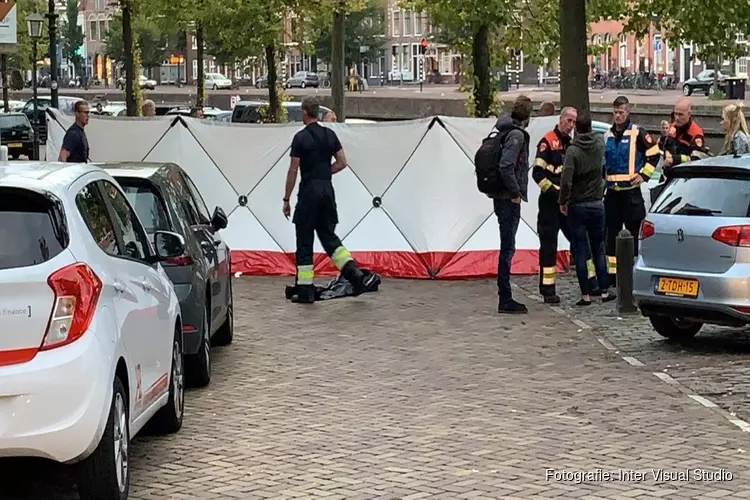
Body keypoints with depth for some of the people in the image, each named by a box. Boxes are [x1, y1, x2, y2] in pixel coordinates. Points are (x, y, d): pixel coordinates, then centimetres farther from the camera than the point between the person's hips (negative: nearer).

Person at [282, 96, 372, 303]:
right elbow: (342, 162, 9)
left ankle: (305, 291, 2)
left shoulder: (301, 137, -9)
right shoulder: (330, 135, 9)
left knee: (304, 242, 1)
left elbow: (293, 170, -9)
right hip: (327, 190, 6)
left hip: (309, 191, -6)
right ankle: (356, 276, -1)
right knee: (329, 236, 14)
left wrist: (286, 200, -4)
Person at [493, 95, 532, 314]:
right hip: (509, 200, -9)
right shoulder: (516, 134, -14)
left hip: (502, 198, 9)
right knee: (508, 249, -5)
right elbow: (506, 166, -25)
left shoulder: (503, 131, 13)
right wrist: (515, 192, -16)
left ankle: (505, 298, 20)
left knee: (507, 248, 14)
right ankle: (505, 300, -2)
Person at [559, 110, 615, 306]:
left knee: (581, 251, 1)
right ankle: (604, 291, 15)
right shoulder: (599, 145, -2)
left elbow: (566, 180, -20)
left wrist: (564, 201, -8)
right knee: (599, 249, 13)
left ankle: (586, 294, 2)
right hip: (597, 204, 4)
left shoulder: (573, 150, -16)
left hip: (577, 207, -4)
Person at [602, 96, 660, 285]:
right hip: (612, 191, 6)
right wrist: (601, 178, 16)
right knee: (611, 233, 8)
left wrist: (644, 175, -7)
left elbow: (654, 153, -2)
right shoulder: (607, 136, 13)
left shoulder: (638, 133, -5)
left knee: (632, 232, -1)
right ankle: (612, 273, 13)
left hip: (631, 190, -6)